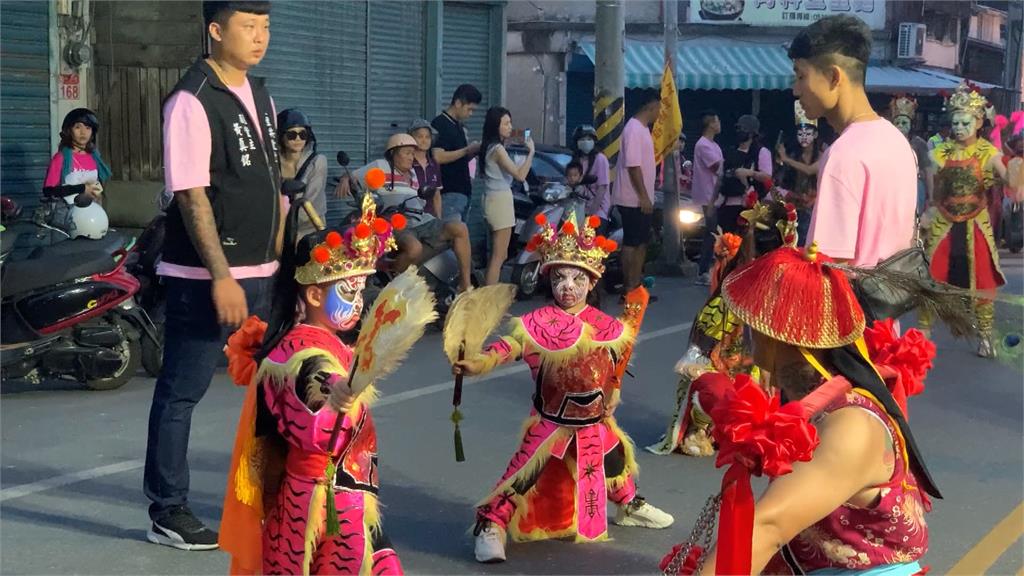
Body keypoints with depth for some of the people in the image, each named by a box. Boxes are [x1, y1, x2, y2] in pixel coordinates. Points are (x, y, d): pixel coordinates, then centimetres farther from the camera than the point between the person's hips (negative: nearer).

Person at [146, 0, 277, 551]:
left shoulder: (259, 96, 12)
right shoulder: (193, 100, -13)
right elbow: (191, 195, -17)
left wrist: (282, 258, 15)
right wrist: (220, 276, -21)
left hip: (262, 273, 8)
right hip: (204, 276, -8)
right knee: (181, 393, 1)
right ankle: (167, 512, 12)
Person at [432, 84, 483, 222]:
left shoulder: (460, 126, 18)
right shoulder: (440, 124, -9)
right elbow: (438, 157, -21)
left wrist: (474, 150, 7)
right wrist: (466, 150, -16)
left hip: (464, 190, 9)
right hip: (449, 193, -9)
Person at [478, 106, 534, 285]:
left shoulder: (489, 147, 13)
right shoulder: (498, 149, -15)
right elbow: (520, 175, -21)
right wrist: (531, 152, -12)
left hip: (494, 199, 10)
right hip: (500, 200, -10)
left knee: (498, 255, 16)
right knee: (498, 257, -8)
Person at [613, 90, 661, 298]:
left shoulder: (643, 129, 15)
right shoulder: (634, 129, -17)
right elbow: (633, 165, -22)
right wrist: (644, 197, -22)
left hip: (641, 199, 10)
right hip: (634, 200, -10)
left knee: (642, 242, 12)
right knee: (631, 243, -5)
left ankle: (636, 286, 18)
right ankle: (628, 288, 0)